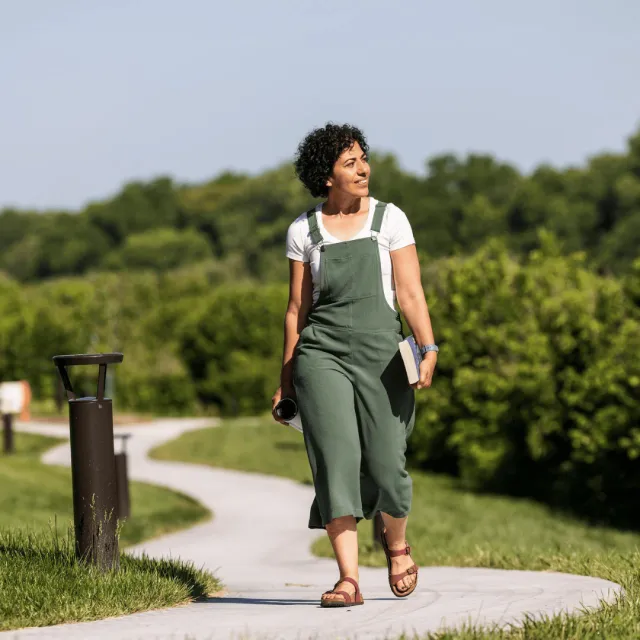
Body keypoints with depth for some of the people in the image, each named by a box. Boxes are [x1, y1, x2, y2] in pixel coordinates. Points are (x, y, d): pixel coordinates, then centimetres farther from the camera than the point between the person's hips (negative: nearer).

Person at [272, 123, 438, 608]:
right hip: (322, 354, 0)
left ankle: (396, 542, 28)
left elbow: (411, 293, 1)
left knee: (386, 466, -4)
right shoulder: (304, 231, 8)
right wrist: (286, 382, 12)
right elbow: (297, 308, 12)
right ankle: (348, 580, -12)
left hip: (380, 353, 0)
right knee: (336, 461, -12)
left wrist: (429, 349, -13)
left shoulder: (389, 219, 6)